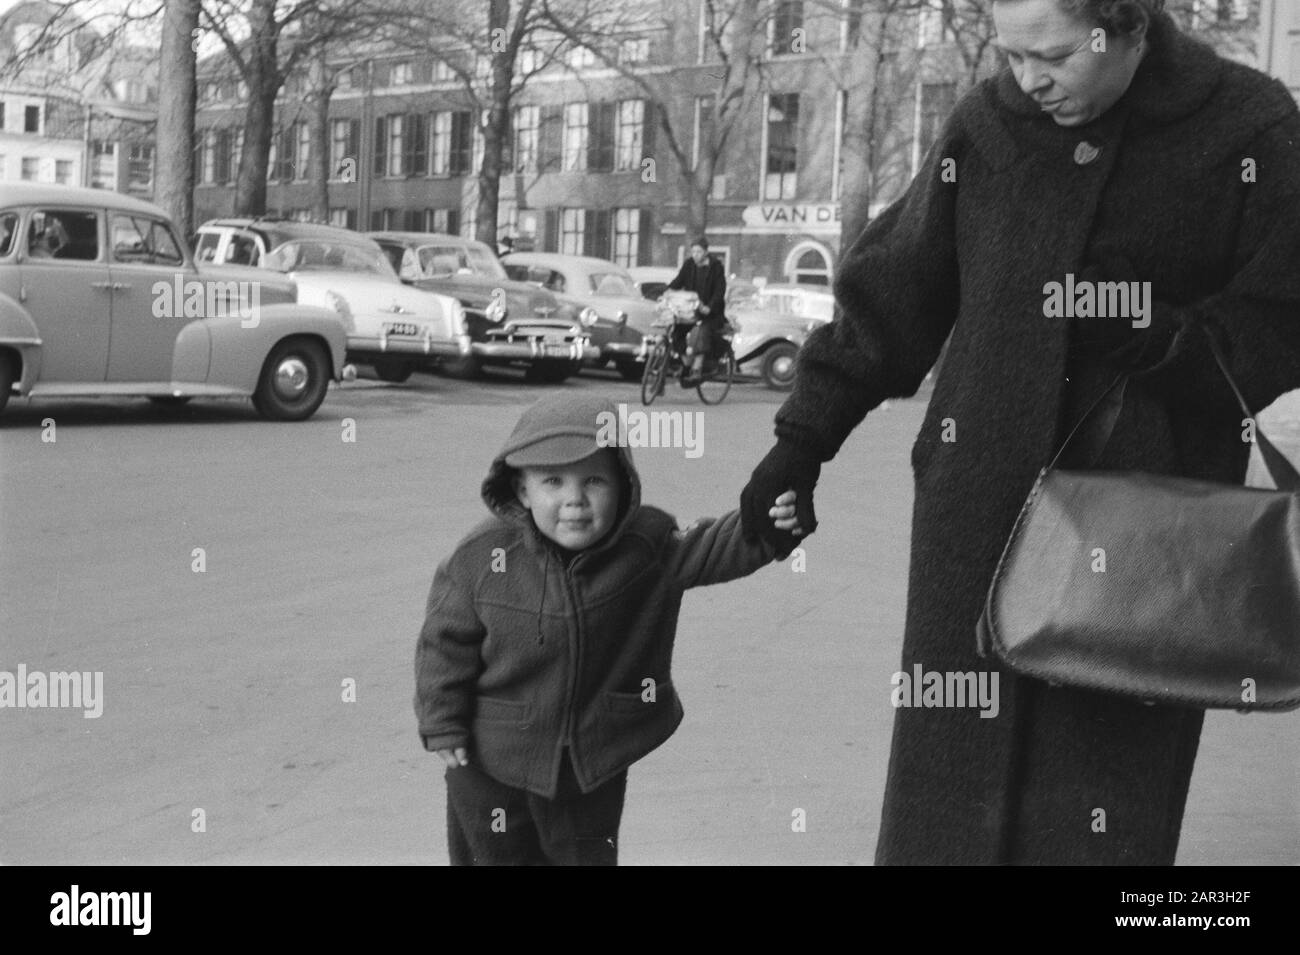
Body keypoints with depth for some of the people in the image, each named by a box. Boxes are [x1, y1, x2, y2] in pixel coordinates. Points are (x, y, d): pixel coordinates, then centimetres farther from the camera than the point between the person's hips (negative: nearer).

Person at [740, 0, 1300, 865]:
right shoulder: (986, 127, 4)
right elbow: (887, 296, 9)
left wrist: (1163, 337, -19)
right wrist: (803, 440, 7)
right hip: (977, 511, 2)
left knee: (1107, 807, 2)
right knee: (948, 799, 6)